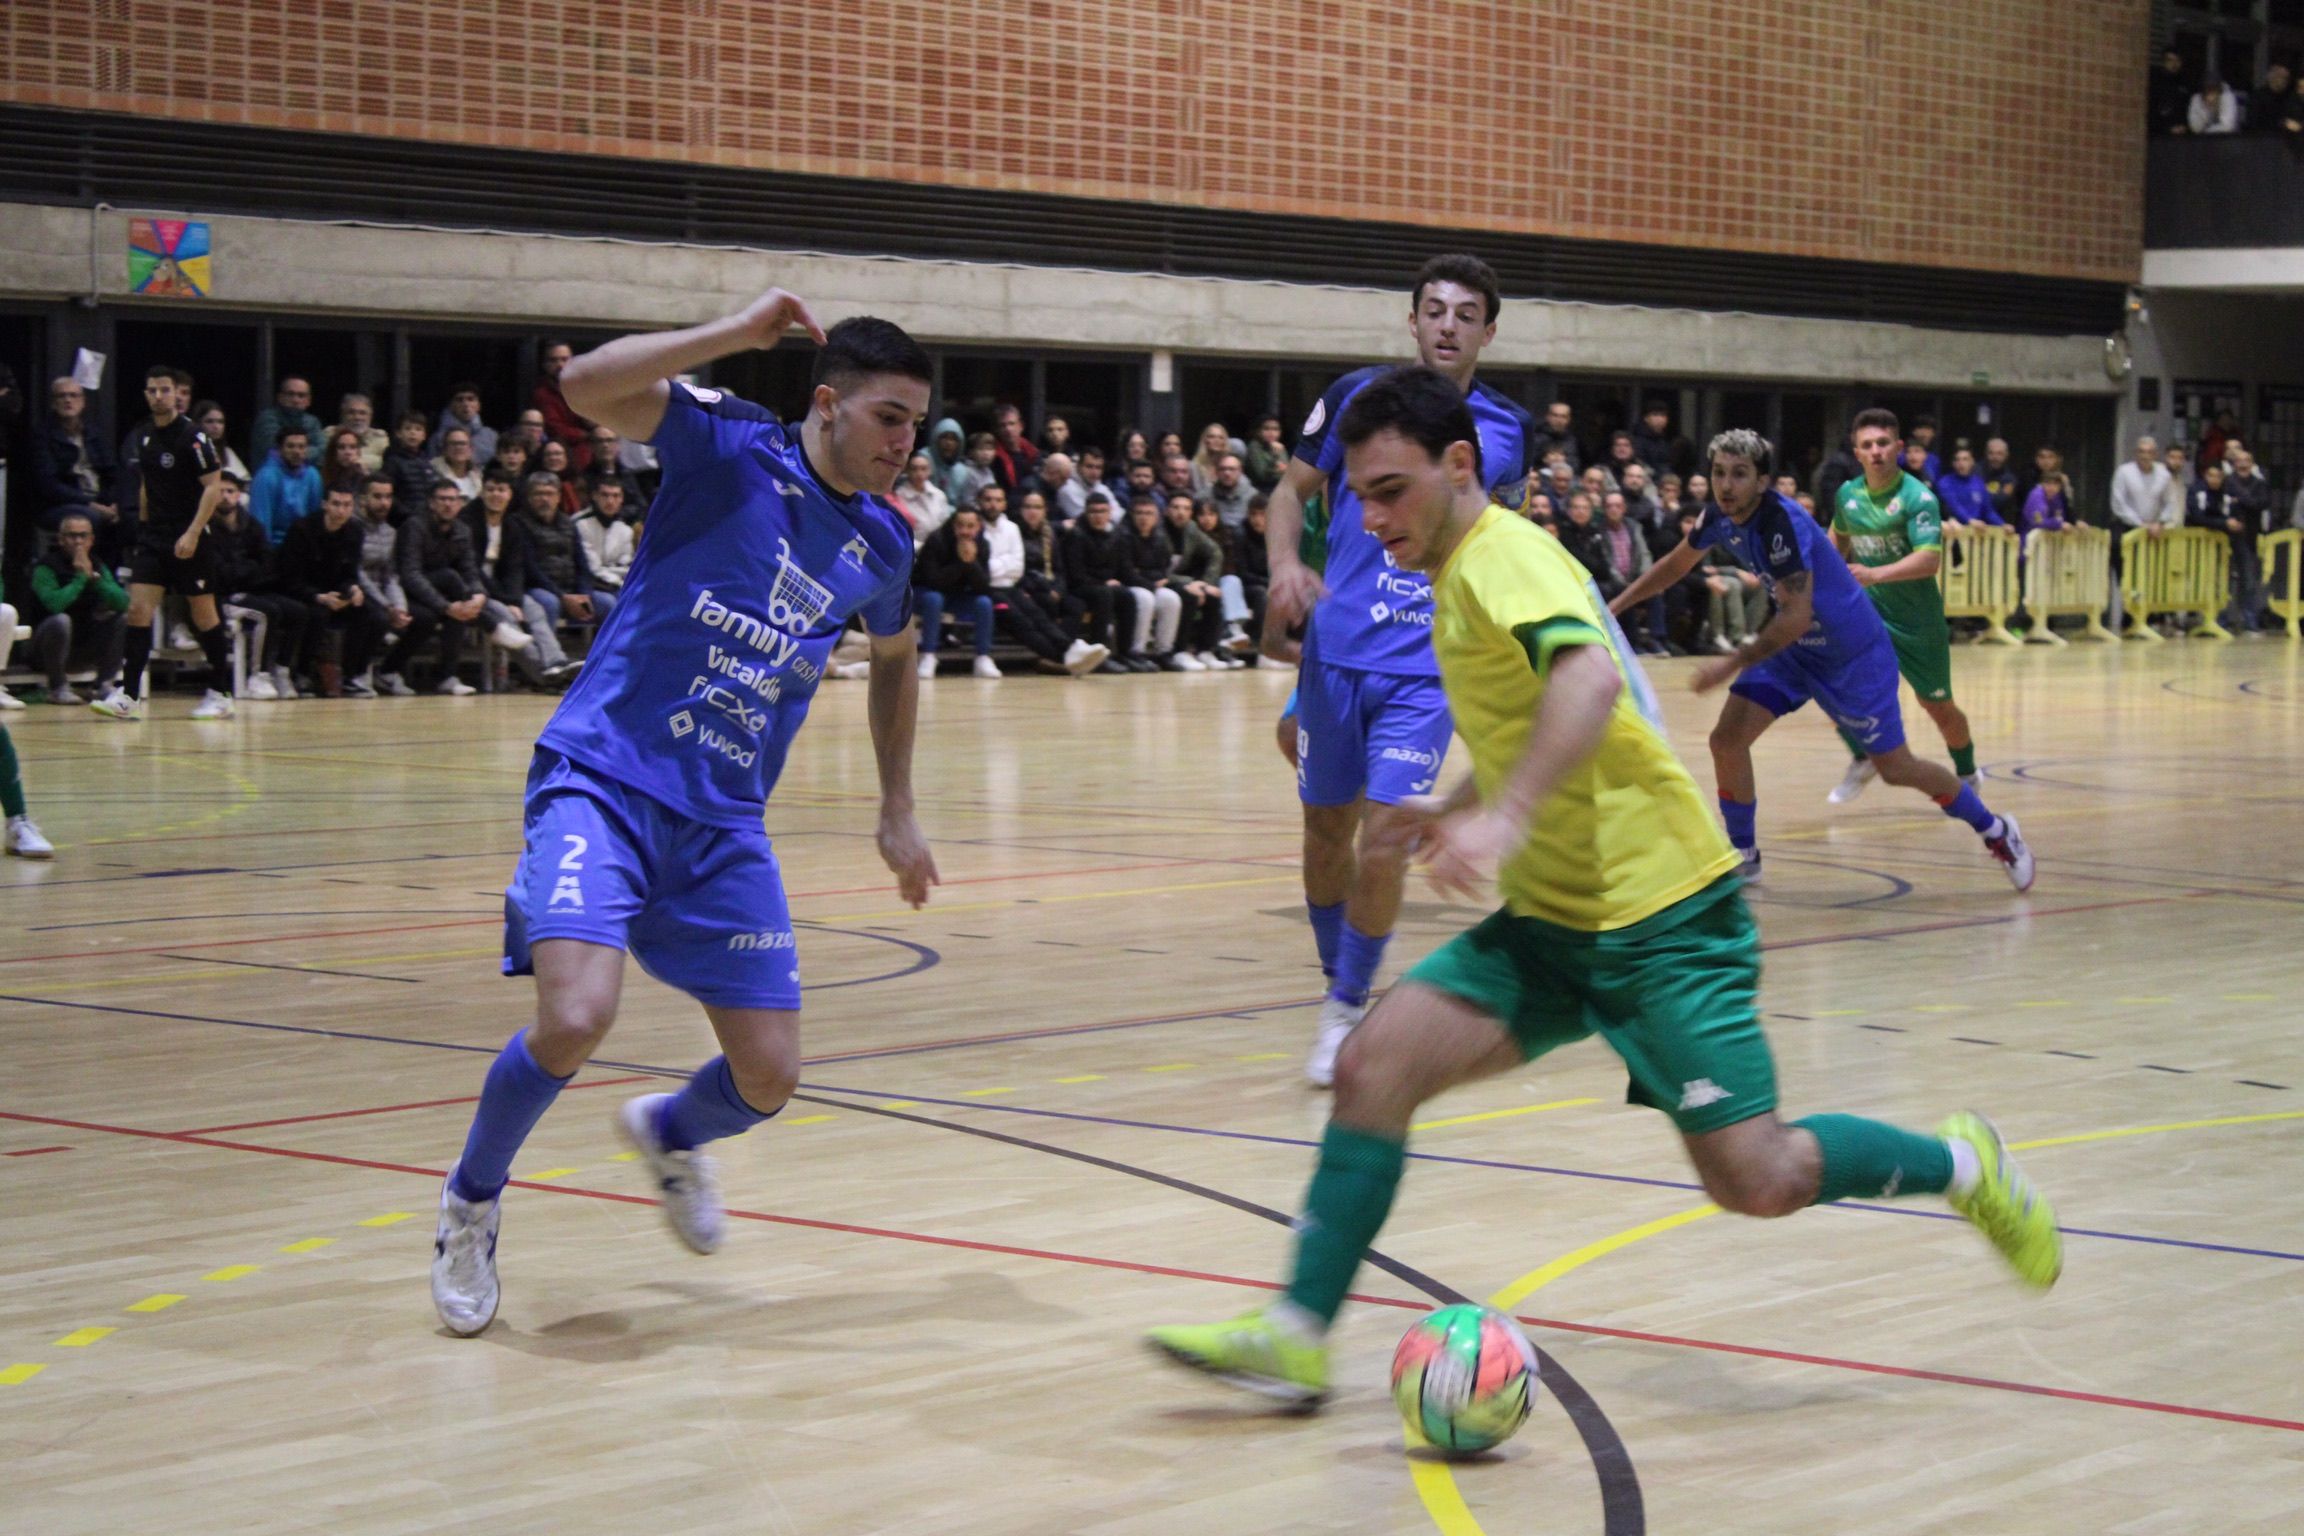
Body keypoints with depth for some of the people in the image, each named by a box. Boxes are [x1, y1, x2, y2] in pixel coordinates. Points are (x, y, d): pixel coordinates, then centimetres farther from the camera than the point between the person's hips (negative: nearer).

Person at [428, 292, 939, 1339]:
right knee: (575, 1019, -26)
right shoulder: (733, 447, -7)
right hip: (603, 780, -5)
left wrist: (897, 811, 26)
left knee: (769, 1079, -1)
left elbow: (894, 660, 29)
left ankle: (669, 1134, 37)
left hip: (723, 823, 5)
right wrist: (737, 334, -24)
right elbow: (587, 387, -23)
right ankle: (472, 1201, 3)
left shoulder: (881, 545, 8)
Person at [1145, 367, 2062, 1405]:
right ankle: (1295, 1337, -10)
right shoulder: (1466, 571, 14)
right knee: (1375, 1063, -11)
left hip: (1660, 914, -8)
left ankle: (1960, 1165, 17)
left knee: (1756, 1182, -9)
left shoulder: (1502, 554, -15)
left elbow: (1591, 676, -36)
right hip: (1550, 920, 8)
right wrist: (1458, 808, 25)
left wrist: (1503, 815, -47)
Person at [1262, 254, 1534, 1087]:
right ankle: (1336, 984, 33)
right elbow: (1293, 490, 8)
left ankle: (1346, 1010, 2)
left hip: (1428, 666, -1)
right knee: (1327, 832, 11)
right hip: (1335, 651, 1)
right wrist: (1285, 564, -10)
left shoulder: (1508, 428, 3)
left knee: (1385, 836, -13)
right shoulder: (1356, 395, 1)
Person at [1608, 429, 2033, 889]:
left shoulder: (1780, 523, -31)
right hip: (1796, 650, 7)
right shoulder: (1721, 517, -6)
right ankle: (1742, 856, 10)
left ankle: (1995, 830, 22)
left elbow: (1795, 617, -34)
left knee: (1895, 768, 0)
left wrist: (1732, 664, -32)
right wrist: (1616, 605, 13)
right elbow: (1677, 563, 14)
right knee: (1727, 739, -7)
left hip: (1855, 653, -7)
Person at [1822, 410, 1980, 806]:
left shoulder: (1918, 497, -18)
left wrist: (1874, 574, -42)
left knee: (1936, 704, 9)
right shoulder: (1848, 494, -1)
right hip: (1866, 609, 4)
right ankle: (1862, 761, 3)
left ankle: (1967, 775, 36)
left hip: (1917, 617, -4)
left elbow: (1930, 560, -31)